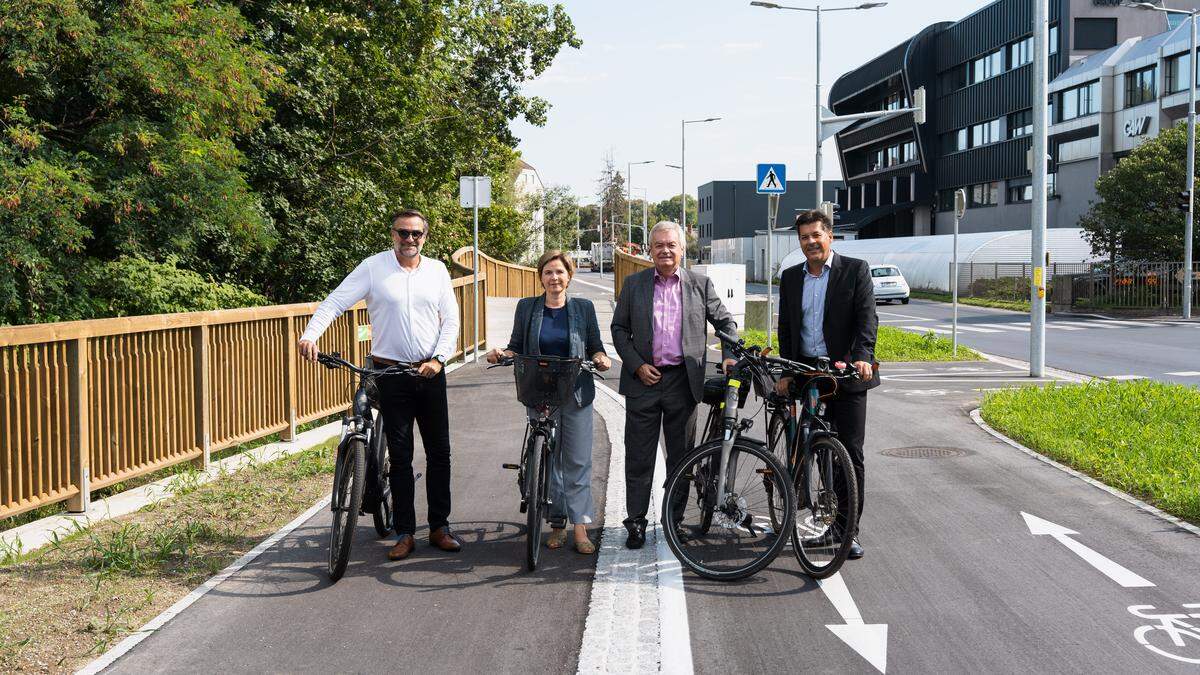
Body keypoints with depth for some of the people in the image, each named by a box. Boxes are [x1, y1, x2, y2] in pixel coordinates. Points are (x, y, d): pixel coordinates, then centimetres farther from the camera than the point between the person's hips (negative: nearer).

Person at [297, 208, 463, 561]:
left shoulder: (437, 270, 6)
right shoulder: (373, 267, -3)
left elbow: (451, 319, 6)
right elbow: (334, 302, -10)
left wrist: (439, 358, -8)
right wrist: (309, 335, -26)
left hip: (431, 373, 3)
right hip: (392, 374, -2)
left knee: (439, 452, 7)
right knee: (400, 456, 3)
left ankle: (439, 527, 19)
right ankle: (405, 532, 12)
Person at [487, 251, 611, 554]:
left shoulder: (584, 308, 5)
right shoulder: (526, 307, 7)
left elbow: (595, 346, 9)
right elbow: (516, 346, 10)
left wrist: (600, 357, -13)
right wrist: (501, 353, -10)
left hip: (576, 394, -1)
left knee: (578, 461, -3)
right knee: (548, 460, 6)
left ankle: (580, 528, -2)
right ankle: (557, 524, 16)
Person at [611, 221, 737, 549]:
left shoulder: (700, 284, 6)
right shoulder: (633, 284, 6)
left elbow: (725, 322, 12)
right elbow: (619, 329, 7)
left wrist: (731, 355, -3)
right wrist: (637, 365, -5)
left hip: (683, 381, 0)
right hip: (644, 379, 0)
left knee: (681, 457, 9)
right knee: (639, 457, 3)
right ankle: (635, 522, 13)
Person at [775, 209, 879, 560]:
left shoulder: (856, 269, 0)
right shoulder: (790, 277, 13)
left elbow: (867, 318, -9)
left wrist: (863, 357, -24)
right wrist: (785, 372, 9)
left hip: (847, 373, -4)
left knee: (850, 452, -3)